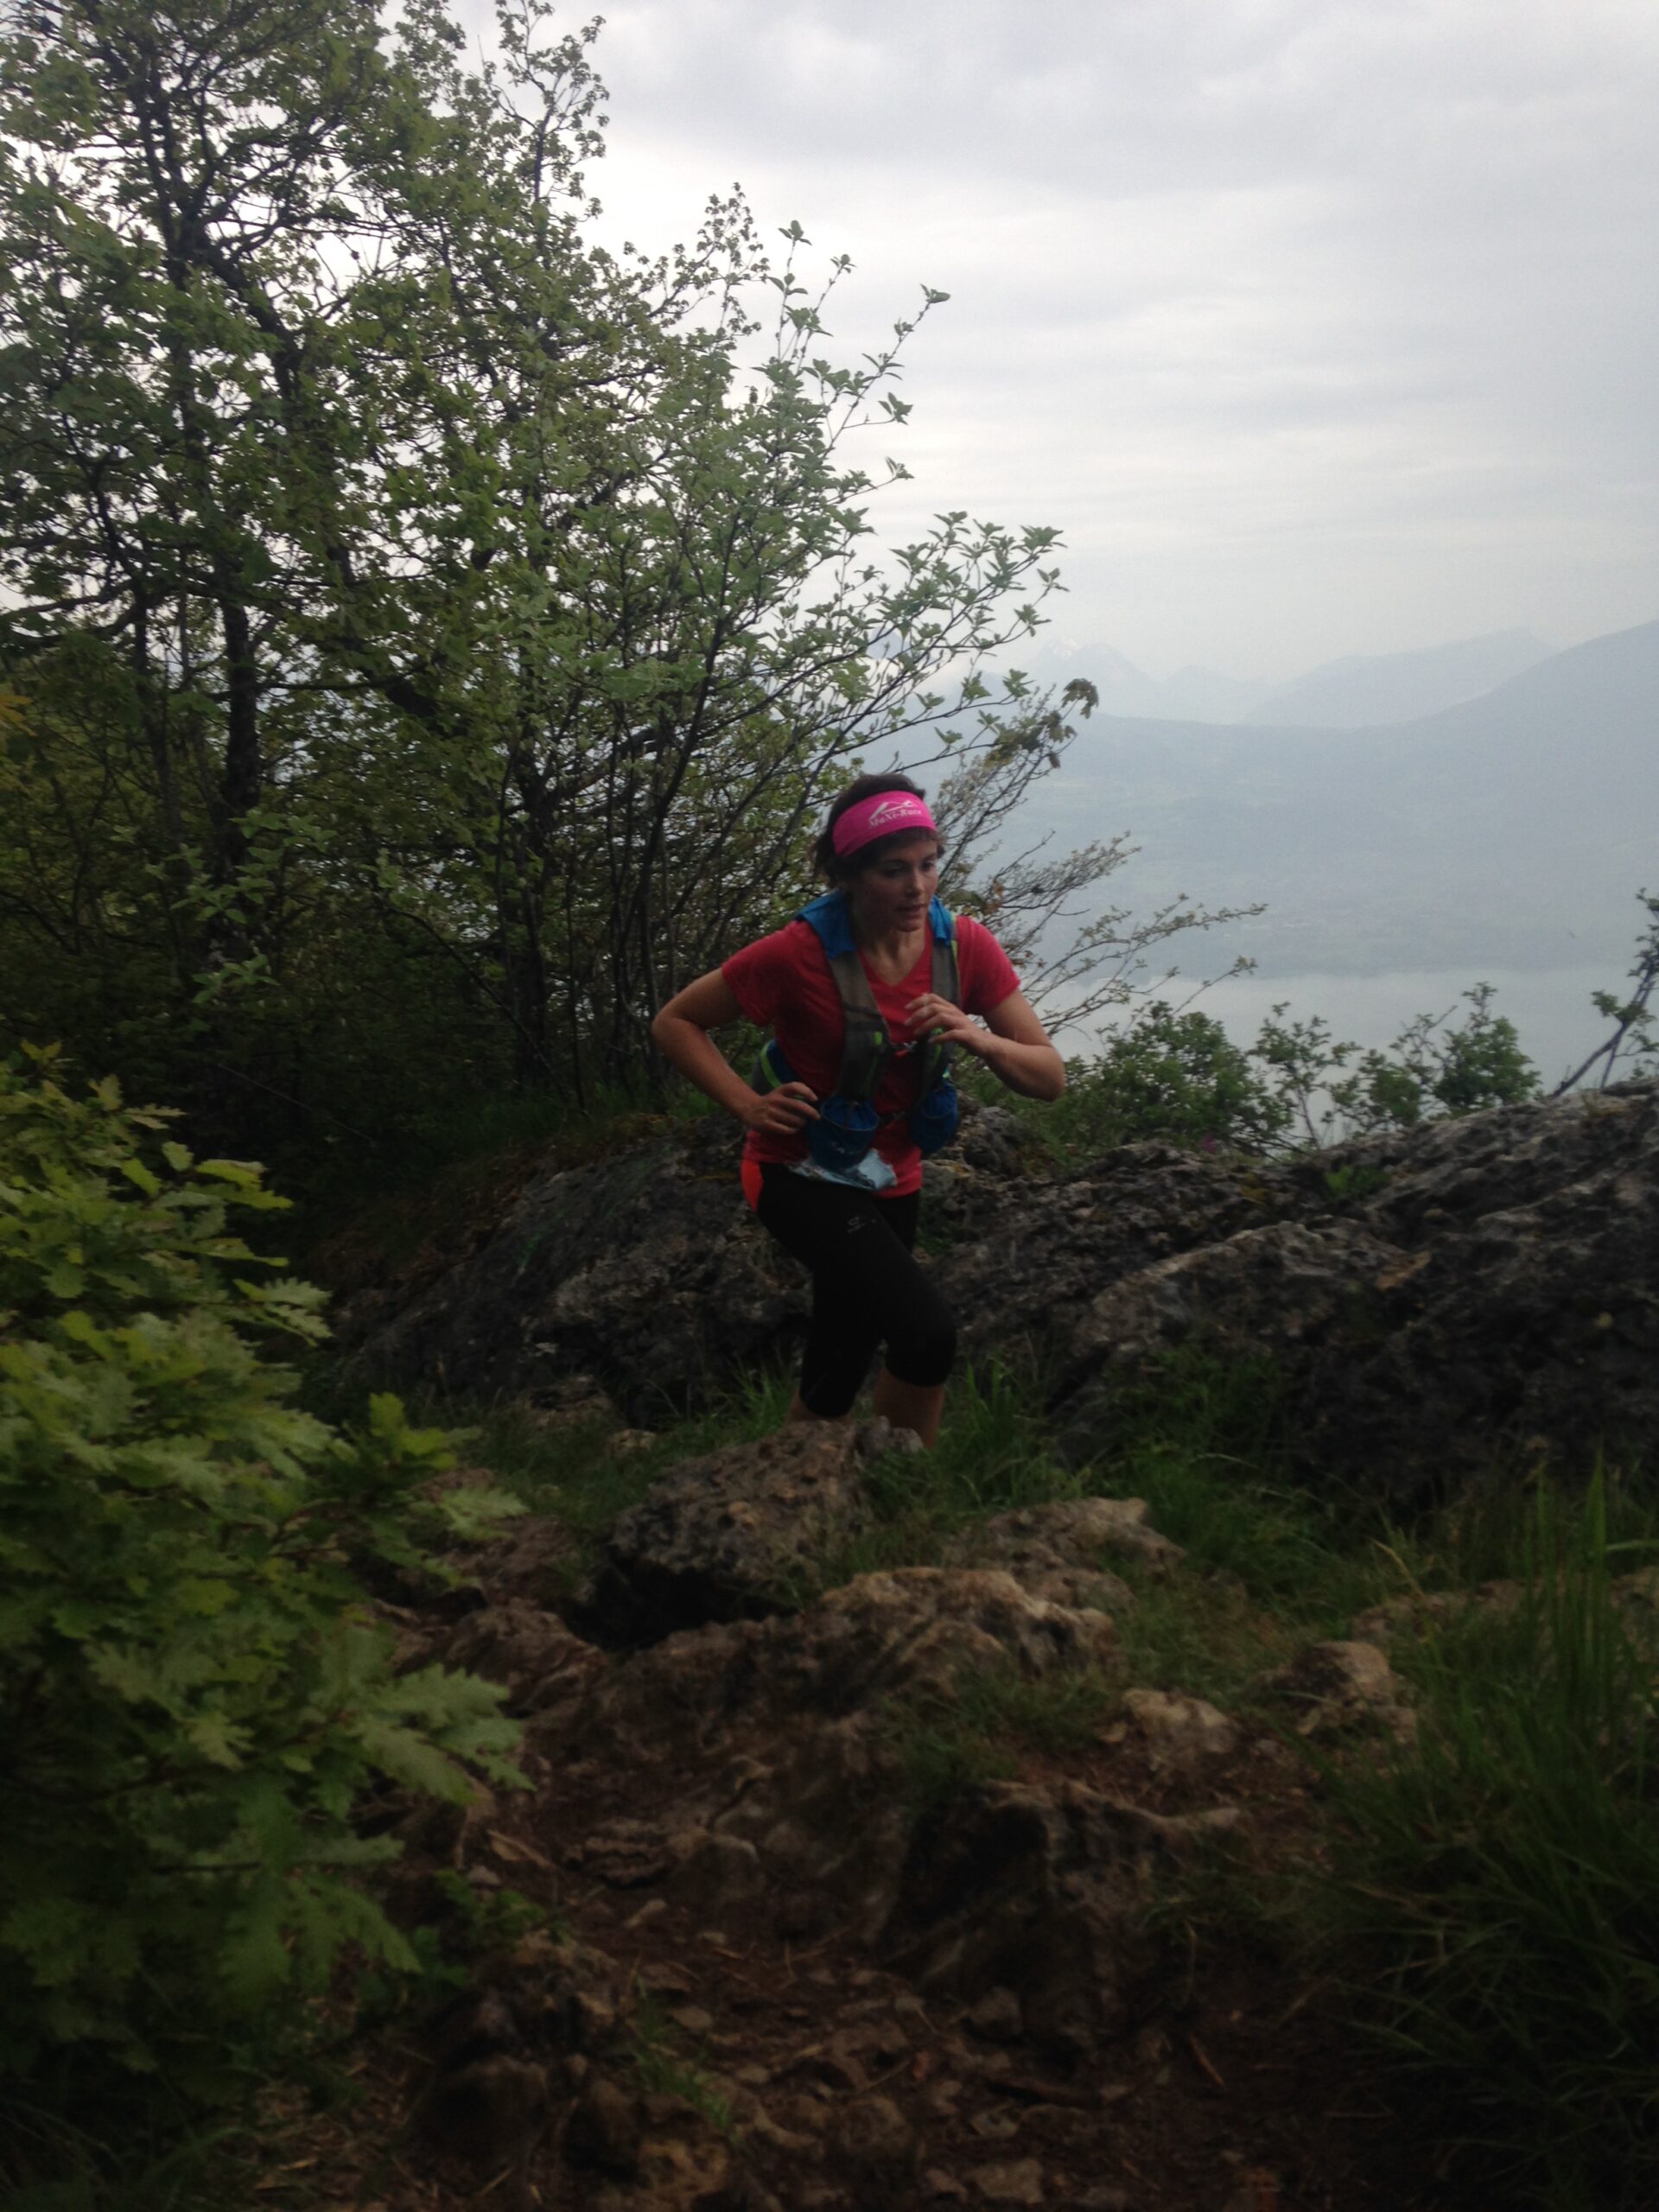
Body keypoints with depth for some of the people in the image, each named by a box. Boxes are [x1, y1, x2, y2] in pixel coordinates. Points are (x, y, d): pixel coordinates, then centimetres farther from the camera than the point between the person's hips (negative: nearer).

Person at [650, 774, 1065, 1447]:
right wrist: (750, 1104, -20)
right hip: (804, 1176, -5)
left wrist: (975, 1037, -26)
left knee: (834, 1380, 17)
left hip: (892, 1183, 5)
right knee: (928, 1333, -24)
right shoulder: (802, 953, -21)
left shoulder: (965, 946, -10)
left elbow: (1049, 1076, -8)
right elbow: (674, 1023, -10)